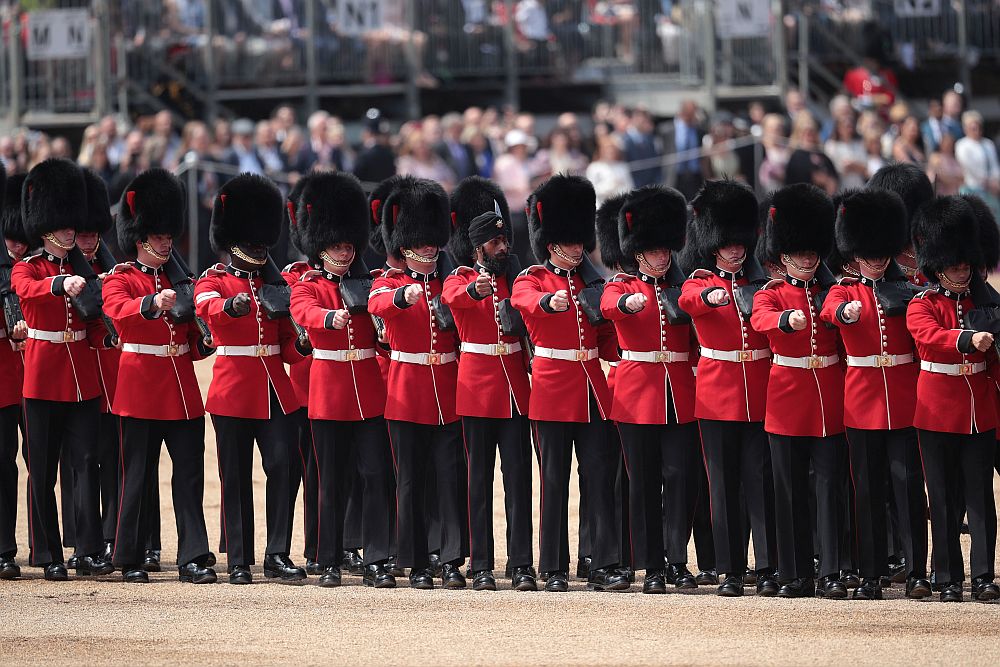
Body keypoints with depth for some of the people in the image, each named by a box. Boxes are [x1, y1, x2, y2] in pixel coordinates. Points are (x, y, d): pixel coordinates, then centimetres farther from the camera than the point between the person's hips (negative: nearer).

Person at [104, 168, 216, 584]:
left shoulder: (177, 279, 15)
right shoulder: (121, 279, -1)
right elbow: (118, 311, -23)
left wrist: (202, 342, 0)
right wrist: (154, 303, -41)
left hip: (182, 390, 5)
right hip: (141, 389, -5)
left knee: (189, 473, -1)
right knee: (138, 476, 0)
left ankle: (193, 558, -1)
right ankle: (130, 560, 9)